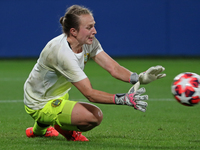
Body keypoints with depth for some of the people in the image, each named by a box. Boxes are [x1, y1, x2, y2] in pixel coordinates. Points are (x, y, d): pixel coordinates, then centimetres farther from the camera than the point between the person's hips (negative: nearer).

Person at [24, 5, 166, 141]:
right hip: (40, 105, -9)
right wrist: (123, 99, -43)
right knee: (95, 116, -25)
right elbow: (89, 93, -34)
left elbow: (113, 68, -16)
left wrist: (139, 77, -33)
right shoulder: (62, 52, -33)